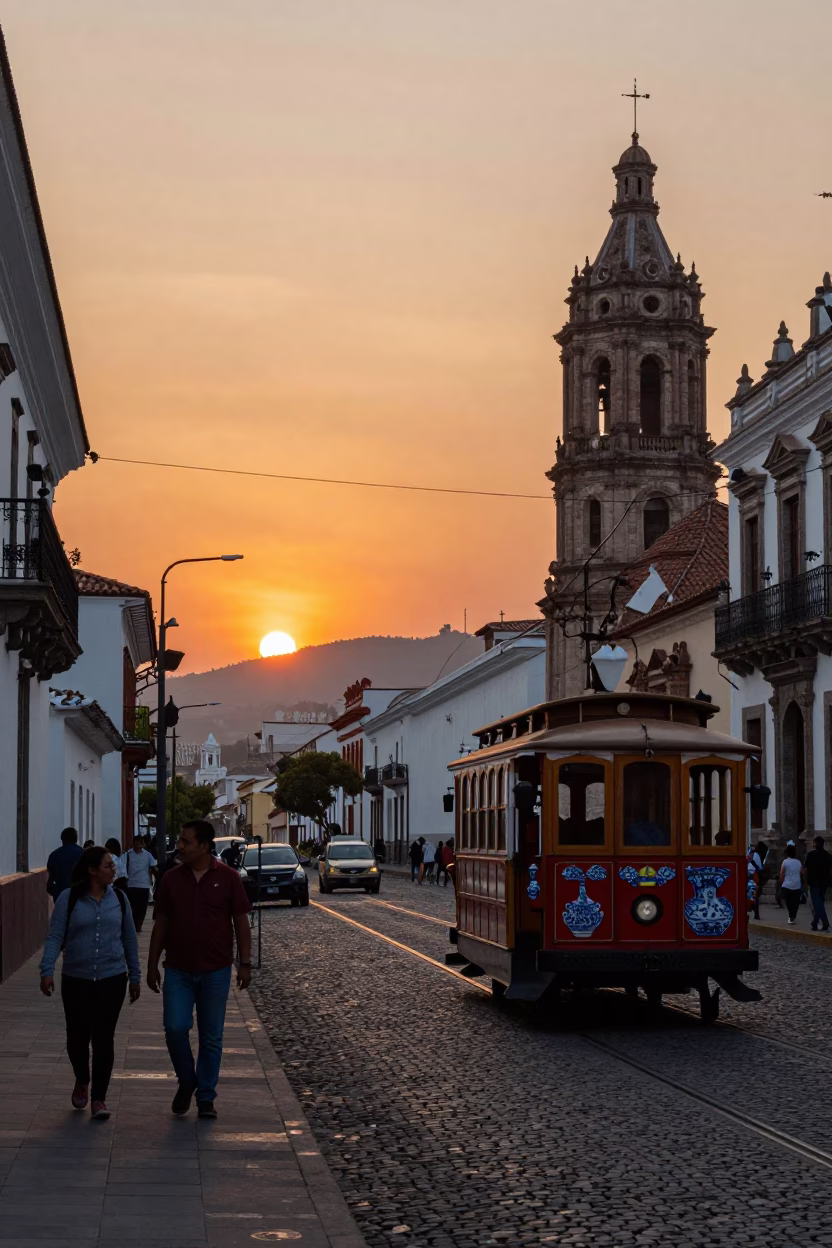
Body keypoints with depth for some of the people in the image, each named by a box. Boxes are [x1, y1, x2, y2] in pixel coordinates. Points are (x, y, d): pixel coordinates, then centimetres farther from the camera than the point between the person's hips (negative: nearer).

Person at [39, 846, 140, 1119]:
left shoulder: (118, 899, 4)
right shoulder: (69, 898, -4)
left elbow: (129, 939, 11)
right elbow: (55, 937, -7)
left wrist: (135, 976, 12)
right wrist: (47, 970, -19)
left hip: (112, 980, 1)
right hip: (76, 980, -1)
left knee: (103, 1039, -2)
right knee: (77, 1037, 7)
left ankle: (98, 1098, 7)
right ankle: (82, 1081, 36)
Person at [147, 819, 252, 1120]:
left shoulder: (227, 878, -3)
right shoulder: (172, 878, 3)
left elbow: (241, 922, 1)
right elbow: (161, 924, 8)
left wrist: (245, 963, -4)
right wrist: (152, 965, 6)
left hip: (215, 971, -1)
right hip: (178, 971, 1)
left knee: (211, 1037, 5)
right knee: (175, 1028, -9)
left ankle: (206, 1098, 15)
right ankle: (186, 1081, 16)